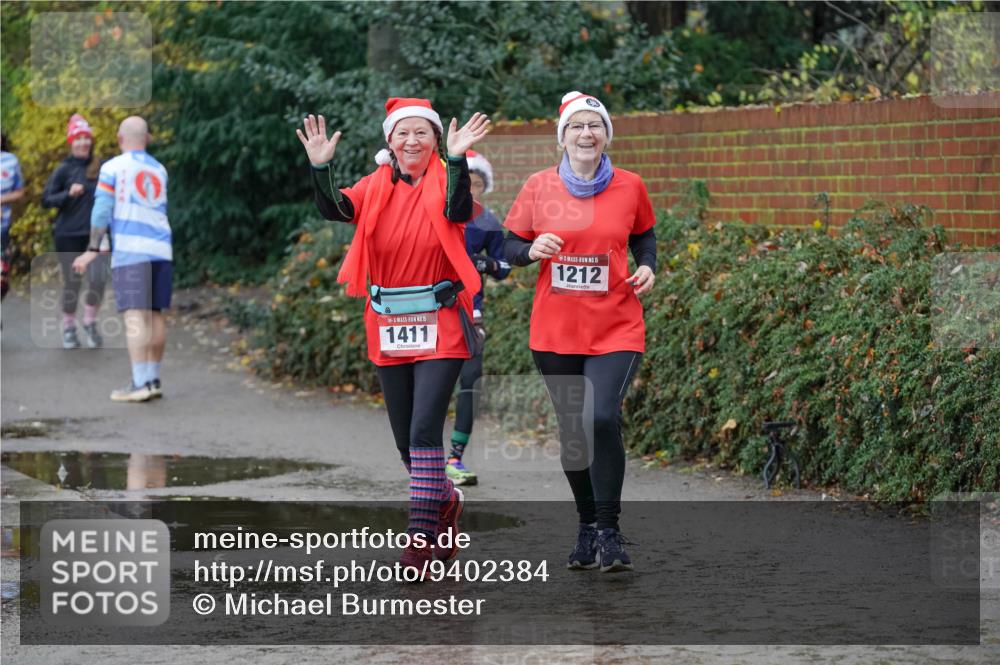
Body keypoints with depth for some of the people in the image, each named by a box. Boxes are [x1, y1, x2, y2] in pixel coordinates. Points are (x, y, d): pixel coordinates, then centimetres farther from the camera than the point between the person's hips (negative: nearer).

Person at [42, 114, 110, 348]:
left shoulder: (100, 168, 4)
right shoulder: (64, 170, -4)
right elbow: (46, 200, -6)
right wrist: (68, 194, -19)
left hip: (94, 234, 2)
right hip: (68, 235, -2)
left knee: (98, 279, -13)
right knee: (72, 283, 3)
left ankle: (90, 322, 9)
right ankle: (68, 329, 22)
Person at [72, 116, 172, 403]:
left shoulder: (113, 167, 1)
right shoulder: (159, 170, 18)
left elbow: (101, 211, -4)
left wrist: (93, 250, -1)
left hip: (130, 250, -5)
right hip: (161, 249, 5)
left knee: (135, 315, -10)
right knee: (155, 314, 9)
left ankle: (140, 382, -16)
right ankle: (153, 379, 12)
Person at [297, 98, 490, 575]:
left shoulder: (444, 182, -4)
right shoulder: (376, 187, 4)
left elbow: (457, 210, -26)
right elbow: (335, 209, -12)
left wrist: (457, 160, -39)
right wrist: (320, 167, -27)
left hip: (440, 326, -4)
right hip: (389, 329, 4)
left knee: (424, 432, -15)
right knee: (405, 440, 12)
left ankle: (422, 537, -12)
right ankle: (445, 502, 37)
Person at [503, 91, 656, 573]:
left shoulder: (629, 187, 1)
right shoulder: (539, 187, 0)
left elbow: (644, 234, 18)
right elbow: (510, 248, 6)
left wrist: (648, 266, -1)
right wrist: (532, 250, -15)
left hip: (616, 329, -1)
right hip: (555, 330, 2)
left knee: (602, 419, -20)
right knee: (572, 431, 9)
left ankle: (609, 531, -7)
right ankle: (587, 526, 28)